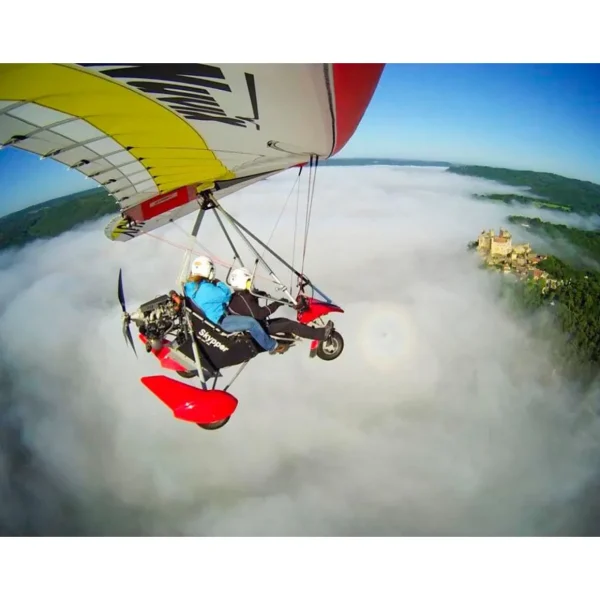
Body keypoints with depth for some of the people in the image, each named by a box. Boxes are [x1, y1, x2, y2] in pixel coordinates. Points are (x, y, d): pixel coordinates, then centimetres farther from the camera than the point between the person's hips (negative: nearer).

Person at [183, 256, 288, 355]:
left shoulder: (191, 285, -1)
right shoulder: (205, 288, -32)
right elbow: (227, 296, -20)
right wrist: (219, 283, -7)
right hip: (220, 321, -11)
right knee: (252, 323, -14)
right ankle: (272, 346, -1)